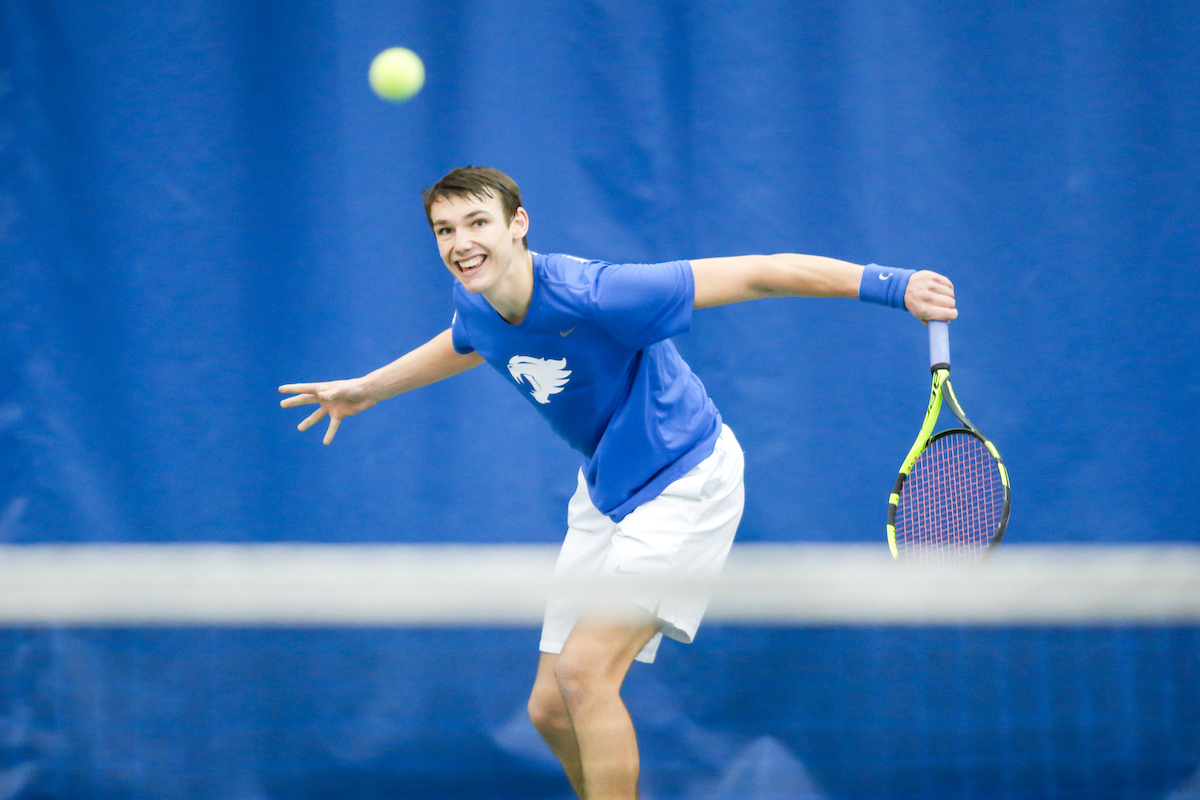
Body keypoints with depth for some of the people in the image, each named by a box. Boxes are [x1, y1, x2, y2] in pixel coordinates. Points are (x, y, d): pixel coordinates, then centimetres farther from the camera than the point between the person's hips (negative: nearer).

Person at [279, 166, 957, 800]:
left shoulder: (593, 295, -29)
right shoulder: (475, 304, -5)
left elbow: (758, 275, -28)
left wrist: (890, 285, -31)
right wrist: (366, 390, 31)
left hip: (685, 480, -8)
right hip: (606, 491, 8)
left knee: (585, 670, -23)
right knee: (552, 709, 4)